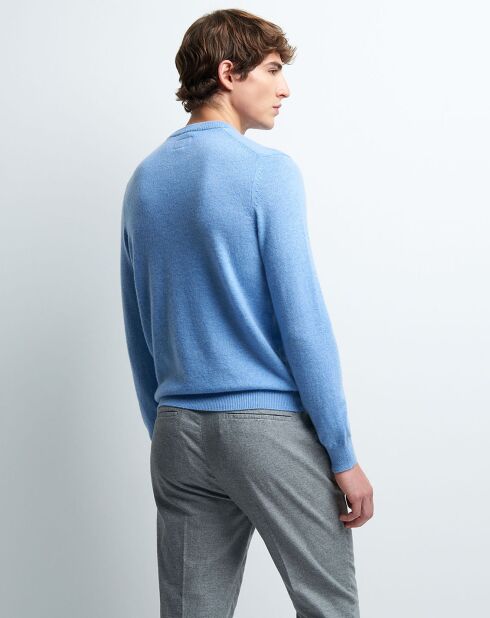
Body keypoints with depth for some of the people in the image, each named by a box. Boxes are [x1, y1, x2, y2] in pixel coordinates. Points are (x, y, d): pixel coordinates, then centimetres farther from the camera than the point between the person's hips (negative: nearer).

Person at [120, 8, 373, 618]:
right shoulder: (268, 171, -10)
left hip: (179, 432, 7)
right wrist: (343, 454, -9)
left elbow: (139, 331, 13)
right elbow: (301, 317, -14)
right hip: (271, 428, -6)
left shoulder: (142, 182, 10)